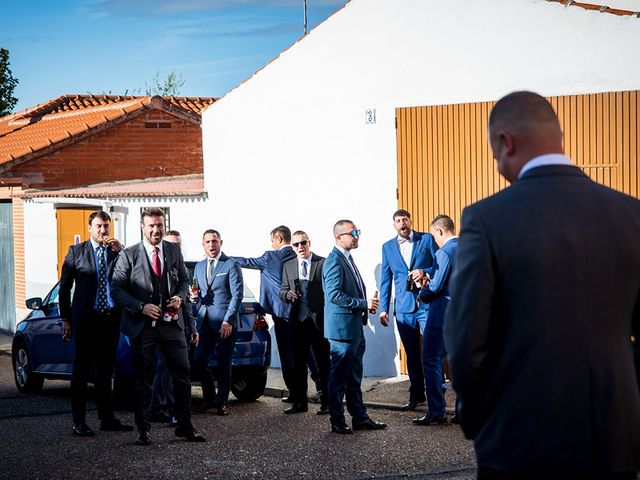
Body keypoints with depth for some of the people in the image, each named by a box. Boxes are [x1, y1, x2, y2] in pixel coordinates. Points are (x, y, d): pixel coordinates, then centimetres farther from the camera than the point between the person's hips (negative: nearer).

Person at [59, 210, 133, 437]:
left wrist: (121, 251, -12)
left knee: (106, 370, 12)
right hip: (86, 318, -3)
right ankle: (79, 422, 3)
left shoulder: (116, 251, 8)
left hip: (111, 318, 3)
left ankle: (107, 418, 19)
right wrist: (66, 319, 0)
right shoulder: (76, 252, 1)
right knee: (81, 371, 0)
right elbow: (64, 287, 3)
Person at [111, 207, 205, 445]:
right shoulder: (129, 255, -5)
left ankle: (184, 426, 14)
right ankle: (143, 430, 12)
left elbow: (184, 279, 18)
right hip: (142, 326, -3)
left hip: (171, 323, 3)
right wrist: (141, 307, -17)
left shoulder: (174, 251, 7)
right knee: (142, 379, 4)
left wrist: (180, 297, -4)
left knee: (182, 374, 3)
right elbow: (117, 289, -5)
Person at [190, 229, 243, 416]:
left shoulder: (231, 265, -2)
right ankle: (209, 397, 19)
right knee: (198, 363, 0)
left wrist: (228, 321, -13)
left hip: (225, 322, -5)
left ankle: (222, 402, 10)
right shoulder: (199, 267, 17)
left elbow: (237, 294, -7)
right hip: (205, 322, 5)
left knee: (223, 364, -1)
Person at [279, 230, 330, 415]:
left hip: (319, 320, -4)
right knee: (299, 363, 9)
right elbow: (283, 291, 14)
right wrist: (288, 294, -11)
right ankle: (299, 401, 17)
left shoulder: (323, 263, -2)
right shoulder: (288, 266, 12)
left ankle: (326, 401, 7)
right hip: (297, 321, 4)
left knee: (323, 362, 0)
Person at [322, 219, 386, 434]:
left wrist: (366, 304, 10)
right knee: (339, 376, -2)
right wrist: (364, 304, -19)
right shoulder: (334, 261, -16)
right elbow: (335, 295, -23)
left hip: (355, 327, 10)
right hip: (342, 327, -10)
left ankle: (359, 417, 21)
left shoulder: (347, 258, 16)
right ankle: (337, 422, 4)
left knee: (354, 376, 15)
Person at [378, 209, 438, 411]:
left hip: (427, 304, -3)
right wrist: (383, 308, 8)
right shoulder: (388, 247, 12)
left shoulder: (427, 239, 3)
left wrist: (425, 272, -16)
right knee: (412, 354, 9)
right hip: (404, 307, 3)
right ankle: (416, 393, 18)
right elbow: (385, 280, 13)